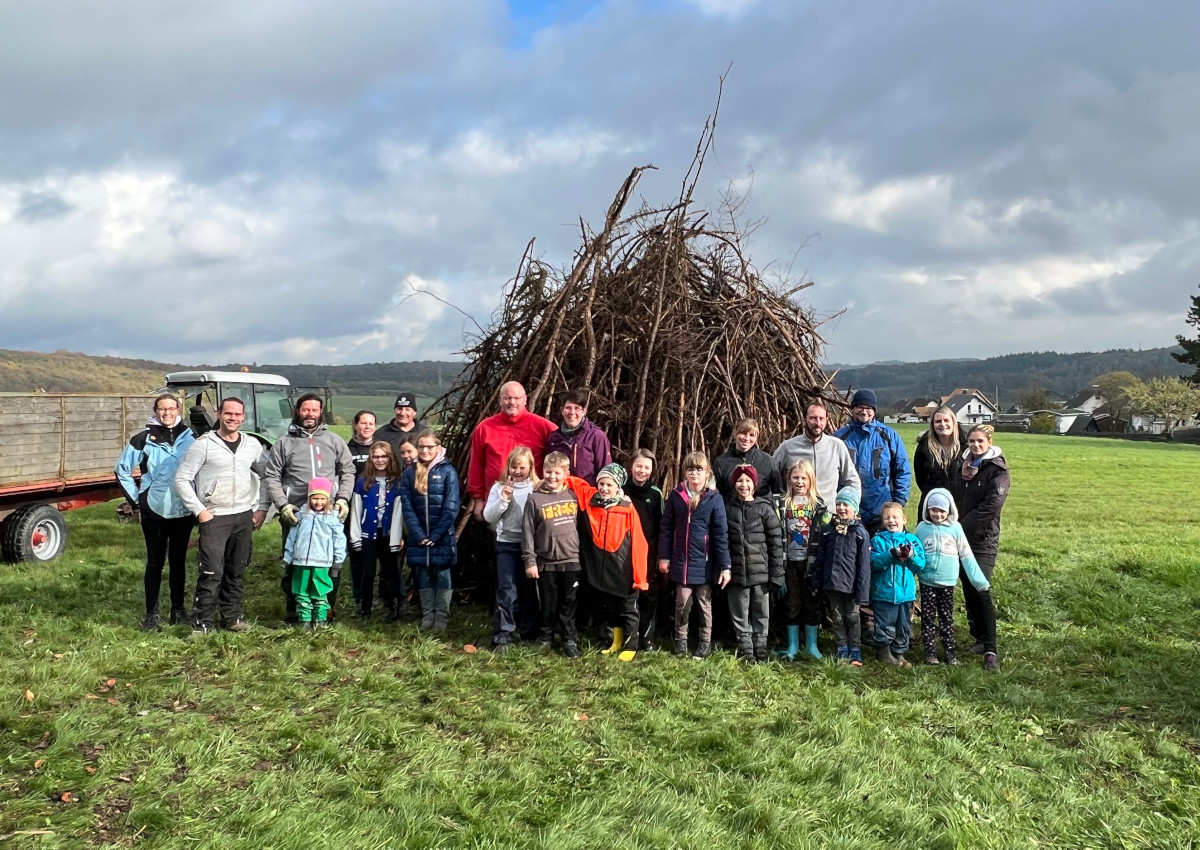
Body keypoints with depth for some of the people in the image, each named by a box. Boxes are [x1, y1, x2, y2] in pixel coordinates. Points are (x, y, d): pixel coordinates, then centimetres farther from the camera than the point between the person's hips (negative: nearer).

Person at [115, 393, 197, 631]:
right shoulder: (144, 439, -2)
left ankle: (178, 609, 22)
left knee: (178, 560, 11)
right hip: (154, 511, -2)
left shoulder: (190, 438, 2)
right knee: (155, 562, 4)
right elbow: (122, 469, 5)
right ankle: (152, 613, 12)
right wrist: (136, 499, 2)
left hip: (183, 511, 2)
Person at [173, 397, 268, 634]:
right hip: (214, 517, -4)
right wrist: (199, 511, -10)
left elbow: (266, 476, 17)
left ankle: (232, 617, 23)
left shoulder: (252, 445, 7)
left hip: (244, 517, 4)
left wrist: (262, 508, 8)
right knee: (212, 572, -8)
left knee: (236, 571, 11)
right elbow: (182, 479, -6)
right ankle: (202, 623, 2)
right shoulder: (203, 444, -6)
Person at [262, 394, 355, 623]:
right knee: (293, 565, 5)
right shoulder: (284, 443, 7)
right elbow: (271, 477, 5)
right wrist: (282, 505, -8)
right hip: (295, 515, -1)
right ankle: (292, 614, 19)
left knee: (331, 565, 2)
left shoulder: (334, 441, 10)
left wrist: (343, 498, -3)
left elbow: (347, 472, 12)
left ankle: (327, 612, 15)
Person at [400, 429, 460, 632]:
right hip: (419, 538, 3)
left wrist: (435, 535, -13)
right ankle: (427, 616, 19)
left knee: (442, 576, 4)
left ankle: (442, 617, 11)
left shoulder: (448, 472, -5)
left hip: (443, 537, -3)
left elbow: (451, 508, -9)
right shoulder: (409, 474, 3)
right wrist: (419, 535, -10)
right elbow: (407, 507, -1)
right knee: (423, 577, 9)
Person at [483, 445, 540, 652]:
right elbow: (488, 517, -3)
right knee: (506, 590, -4)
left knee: (529, 590, 9)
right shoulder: (499, 488, 4)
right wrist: (503, 499, -13)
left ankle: (530, 634, 22)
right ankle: (502, 637, 1)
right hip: (506, 545, 0)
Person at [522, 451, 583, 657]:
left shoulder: (573, 496, 2)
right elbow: (528, 532, -5)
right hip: (545, 562, -1)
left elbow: (581, 525, 11)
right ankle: (545, 638, 27)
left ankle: (570, 640, 18)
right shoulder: (535, 499, -5)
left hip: (571, 560, 1)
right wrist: (529, 561, -8)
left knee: (568, 603, 8)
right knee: (548, 604, 10)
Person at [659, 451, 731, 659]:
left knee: (705, 603, 12)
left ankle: (705, 641, 27)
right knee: (682, 602, 7)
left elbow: (721, 534, -8)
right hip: (681, 561, 1)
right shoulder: (675, 496, -1)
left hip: (704, 562, -1)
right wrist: (663, 556, 1)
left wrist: (725, 565, -10)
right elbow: (666, 528, 5)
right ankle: (680, 638, 26)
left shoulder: (714, 498, -7)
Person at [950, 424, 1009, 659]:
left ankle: (987, 642, -2)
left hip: (983, 539, -6)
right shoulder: (963, 463, 11)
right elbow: (953, 496, 17)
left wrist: (963, 525, -16)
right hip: (961, 537, 6)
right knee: (968, 587, 11)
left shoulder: (997, 469, -8)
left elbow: (991, 505, -17)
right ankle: (976, 632, 24)